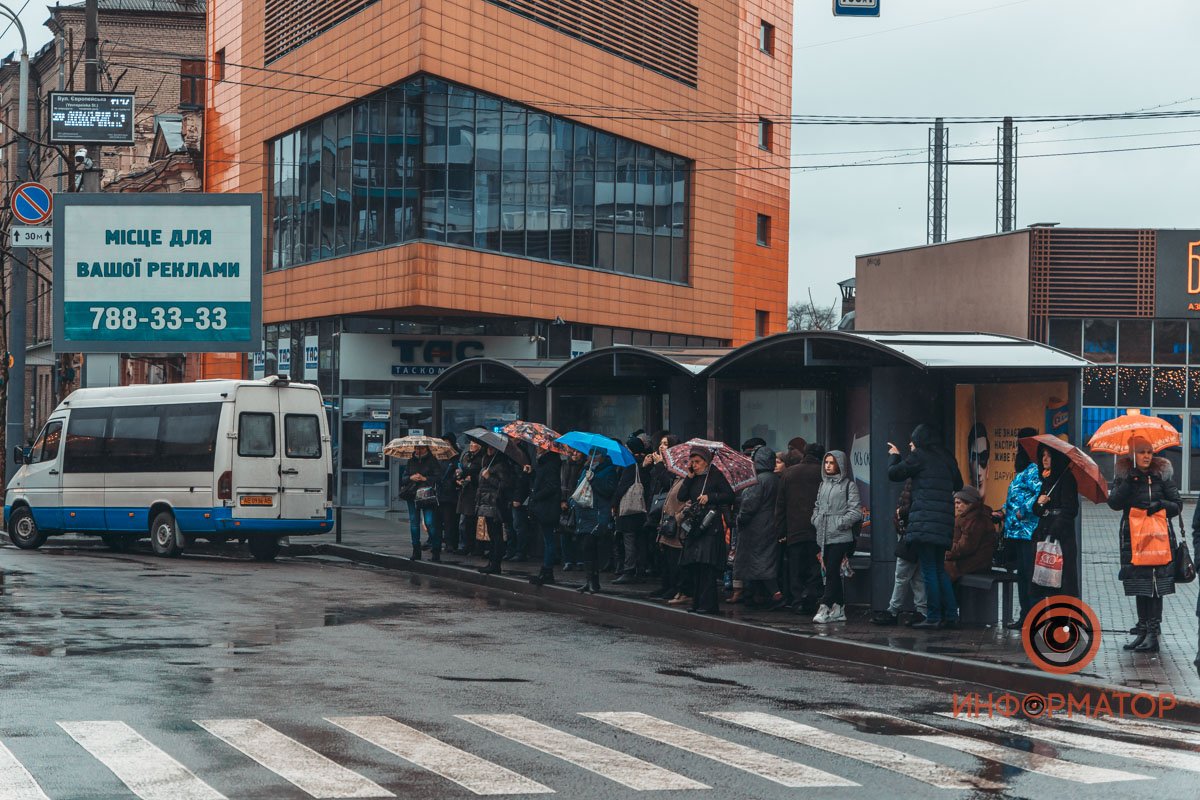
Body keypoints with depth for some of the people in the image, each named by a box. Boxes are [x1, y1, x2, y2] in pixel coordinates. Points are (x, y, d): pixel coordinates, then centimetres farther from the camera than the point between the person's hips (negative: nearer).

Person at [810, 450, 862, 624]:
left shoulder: (849, 484, -2)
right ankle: (838, 609, 12)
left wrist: (840, 523, -13)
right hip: (824, 536, 7)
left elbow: (855, 510, -8)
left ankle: (825, 607, -14)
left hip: (840, 536, -7)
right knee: (833, 573, 8)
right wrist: (816, 520, 9)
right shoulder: (824, 484, 18)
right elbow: (817, 506, 26)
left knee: (832, 571, -12)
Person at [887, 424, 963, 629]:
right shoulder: (947, 458, 15)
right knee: (940, 570, 14)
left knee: (929, 570, -4)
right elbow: (958, 485, 25)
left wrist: (894, 456, 19)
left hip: (925, 521, -7)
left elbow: (893, 474, 2)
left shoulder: (919, 456, -5)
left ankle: (934, 617, -4)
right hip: (944, 521, 7)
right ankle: (951, 614, 10)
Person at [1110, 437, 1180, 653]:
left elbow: (1177, 504, 6)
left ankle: (1153, 633, -9)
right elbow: (1114, 503, -7)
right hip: (1133, 536, 2)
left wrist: (1160, 505, -13)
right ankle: (1142, 630, 17)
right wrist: (1129, 483, -18)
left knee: (1156, 584, -8)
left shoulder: (1162, 474, 4)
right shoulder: (1124, 476, 6)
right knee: (1139, 585, 7)